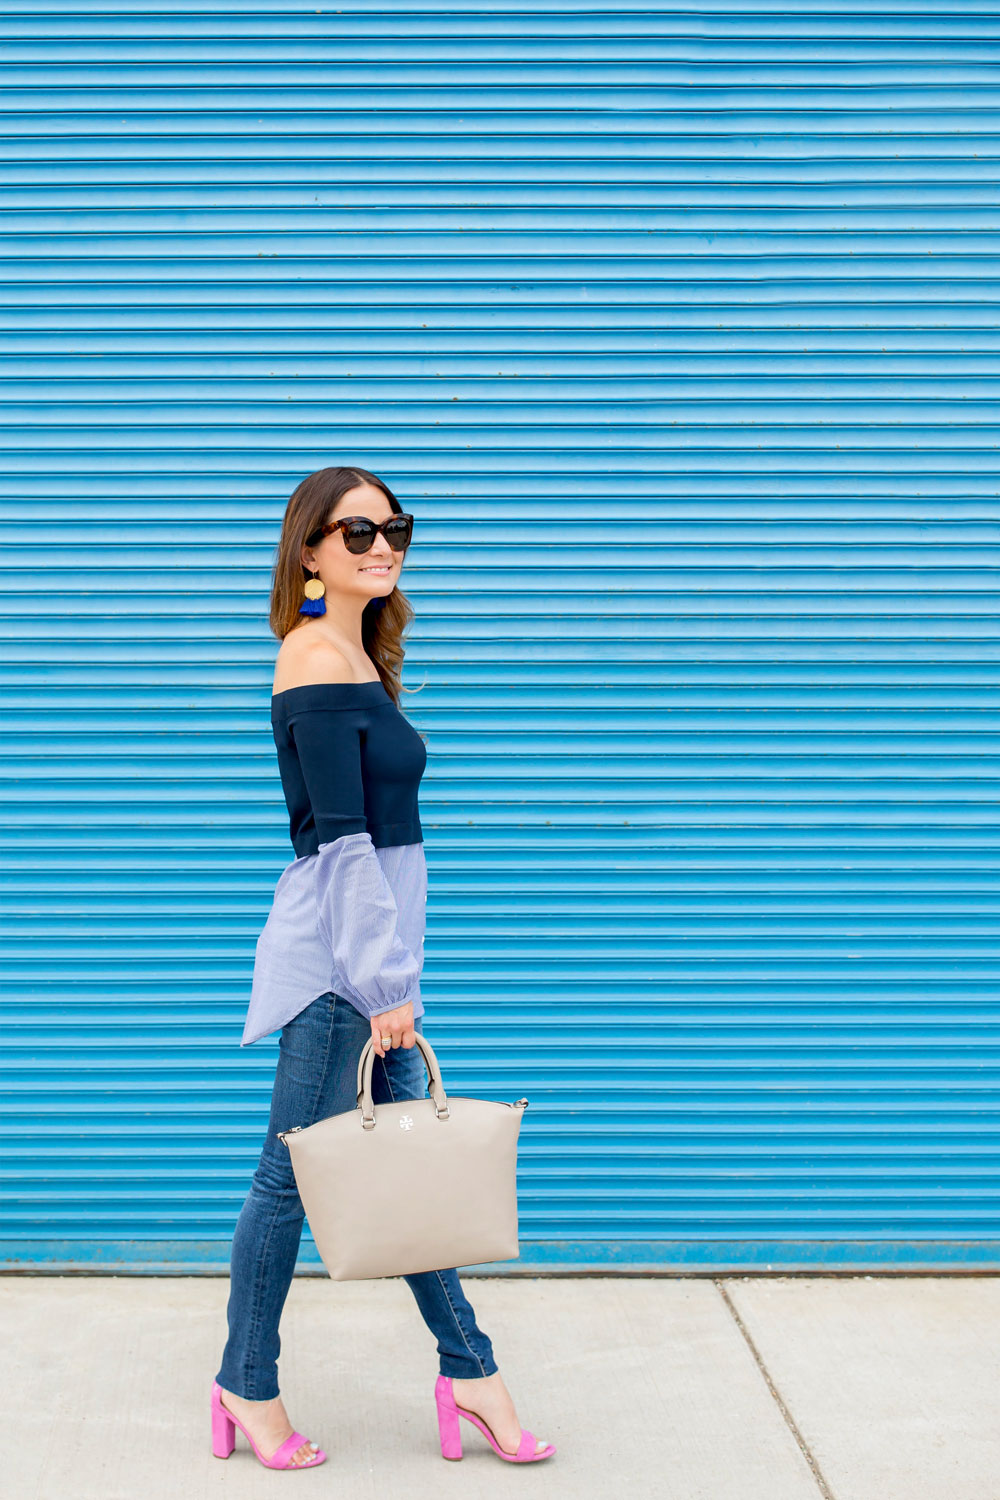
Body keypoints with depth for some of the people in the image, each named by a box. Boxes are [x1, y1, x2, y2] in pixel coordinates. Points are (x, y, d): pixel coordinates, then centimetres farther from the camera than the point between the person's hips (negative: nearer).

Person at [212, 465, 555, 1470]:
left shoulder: (353, 653, 14)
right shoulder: (318, 659, -15)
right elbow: (342, 834, -19)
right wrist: (384, 981, -19)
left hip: (367, 951, 10)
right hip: (338, 951, -10)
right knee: (295, 1175, 2)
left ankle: (467, 1369, 21)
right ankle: (247, 1386, 16)